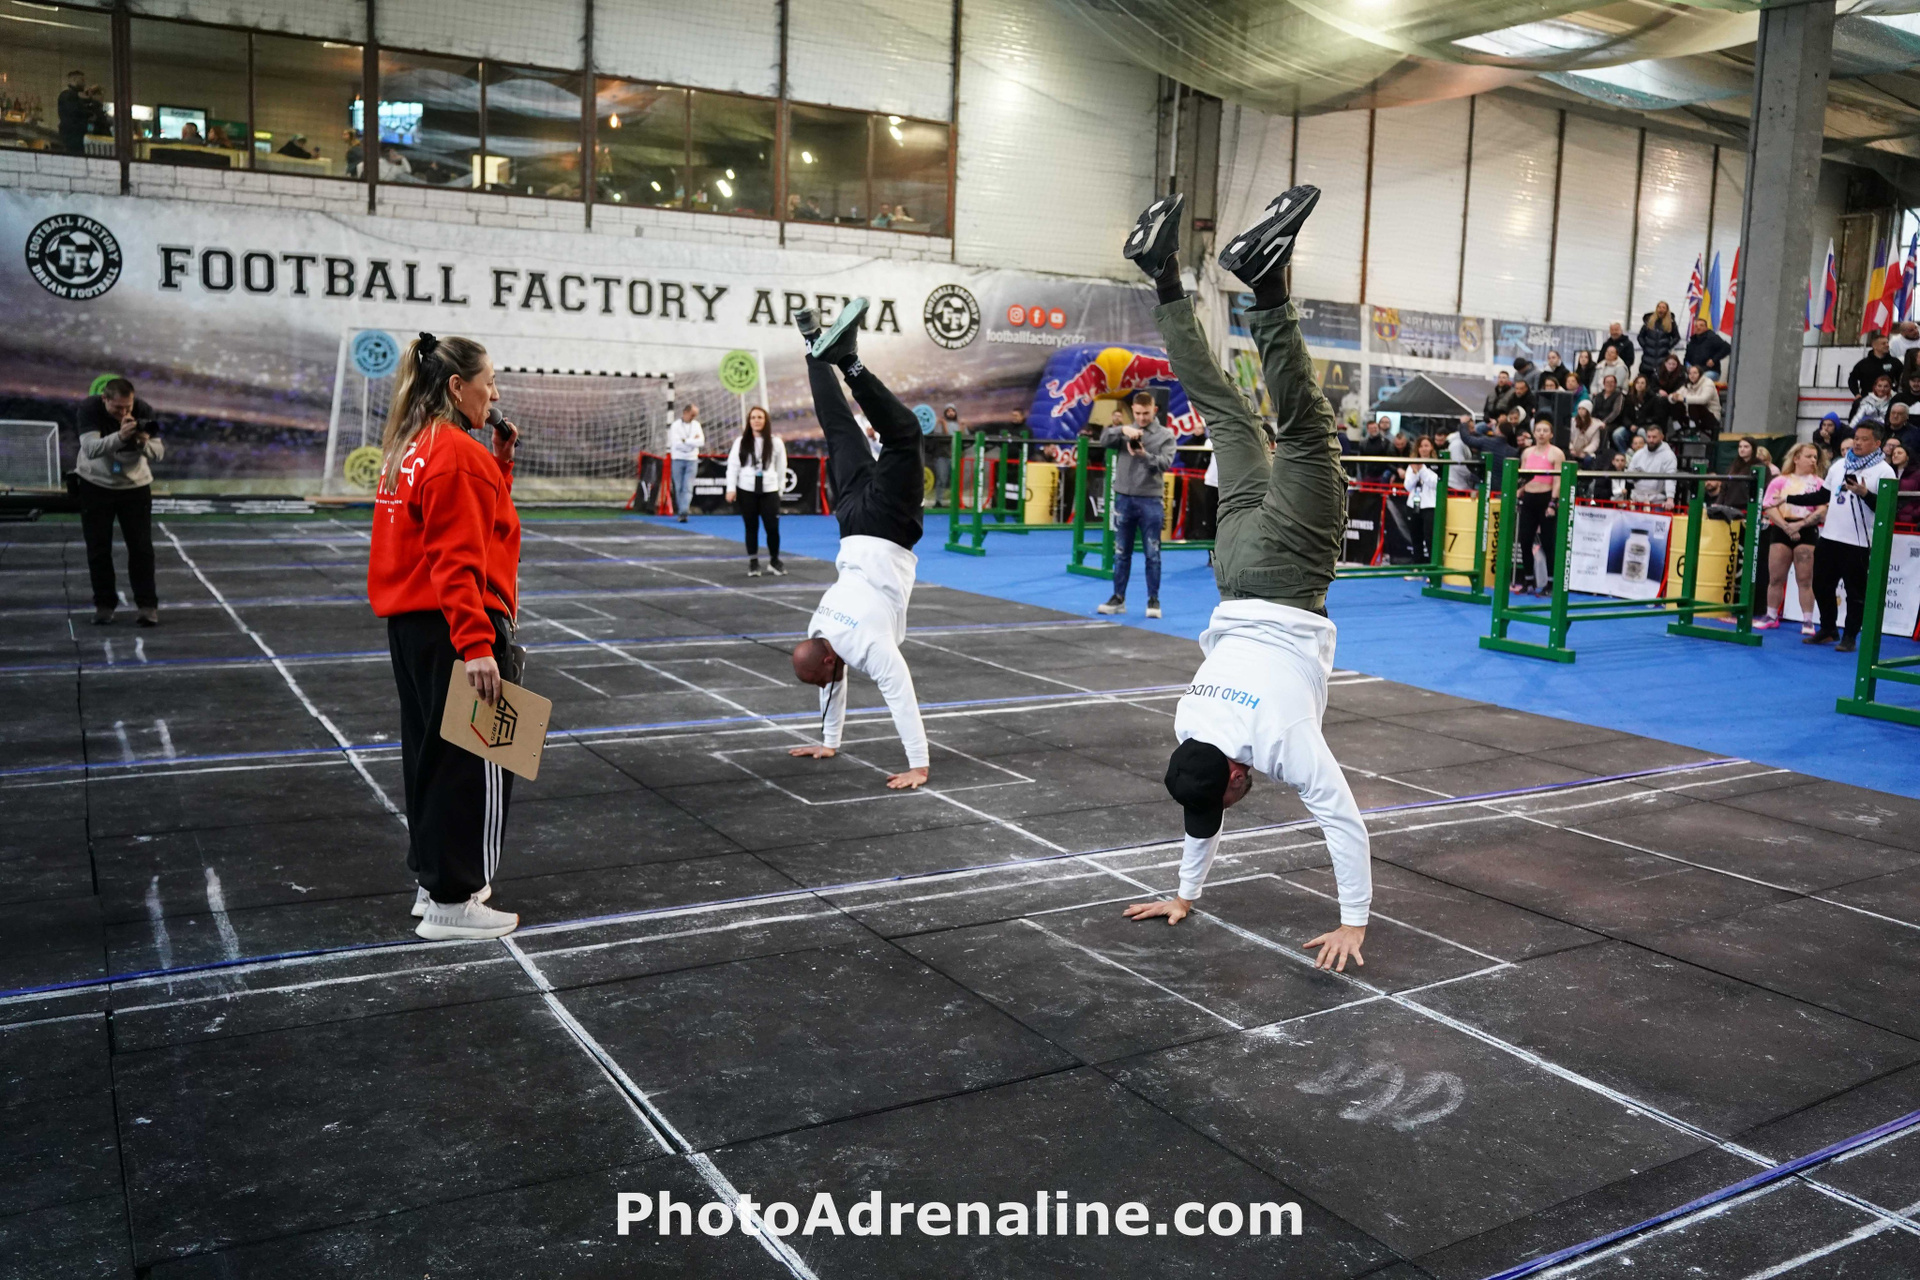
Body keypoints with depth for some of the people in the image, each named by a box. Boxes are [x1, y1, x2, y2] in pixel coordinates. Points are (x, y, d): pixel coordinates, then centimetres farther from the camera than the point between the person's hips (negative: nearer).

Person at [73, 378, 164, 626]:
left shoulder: (144, 410, -15)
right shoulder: (90, 408, -19)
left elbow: (158, 453, -17)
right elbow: (90, 449, -32)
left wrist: (144, 442, -39)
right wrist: (119, 436, -48)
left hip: (135, 486, 1)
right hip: (95, 485, 0)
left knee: (141, 548, -4)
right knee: (98, 548, 2)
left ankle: (147, 605, 1)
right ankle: (104, 604, 11)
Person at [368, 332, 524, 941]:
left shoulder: (412, 446, 13)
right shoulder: (457, 453, -17)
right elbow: (456, 559, -24)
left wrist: (500, 461, 7)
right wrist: (477, 645, -28)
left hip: (413, 624, 10)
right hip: (458, 627, -10)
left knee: (433, 751, 18)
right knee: (476, 764, -1)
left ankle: (435, 879, 30)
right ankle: (452, 902, 7)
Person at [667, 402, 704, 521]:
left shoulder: (696, 425, 7)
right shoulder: (676, 425, -2)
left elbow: (701, 442, -5)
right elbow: (676, 443, -13)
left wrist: (685, 441, -10)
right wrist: (693, 441, -9)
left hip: (692, 459, 1)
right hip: (678, 459, -1)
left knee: (688, 488, -9)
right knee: (679, 487, 4)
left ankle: (683, 512, -15)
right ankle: (680, 511, 14)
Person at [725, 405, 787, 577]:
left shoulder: (776, 442, 3)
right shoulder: (741, 442, 2)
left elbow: (781, 467, 8)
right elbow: (733, 465, 2)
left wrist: (780, 488, 8)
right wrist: (731, 488, -4)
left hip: (769, 490, 0)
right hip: (746, 490, 0)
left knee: (773, 527, -4)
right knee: (751, 527, 6)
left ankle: (774, 560, 16)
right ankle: (753, 562, 17)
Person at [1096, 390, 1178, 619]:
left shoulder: (1166, 436, 2)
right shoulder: (1124, 432, 8)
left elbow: (1165, 463, -11)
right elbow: (1104, 440, -8)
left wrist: (1145, 455, -29)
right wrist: (1122, 429, -25)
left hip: (1150, 501, -2)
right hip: (1123, 498, 2)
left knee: (1152, 554, 1)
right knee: (1121, 552, 8)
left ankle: (1153, 600, 8)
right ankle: (1118, 598, 16)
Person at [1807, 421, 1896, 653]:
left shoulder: (1884, 471, -7)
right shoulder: (1839, 464, 11)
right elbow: (1824, 495, 20)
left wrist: (1864, 493, -25)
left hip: (1858, 543, -6)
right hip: (1829, 537, 6)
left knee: (1855, 592, 2)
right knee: (1821, 586, 12)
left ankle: (1850, 637, 11)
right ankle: (1828, 629, 27)